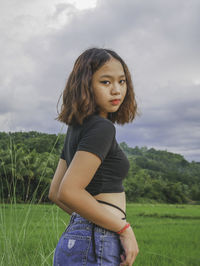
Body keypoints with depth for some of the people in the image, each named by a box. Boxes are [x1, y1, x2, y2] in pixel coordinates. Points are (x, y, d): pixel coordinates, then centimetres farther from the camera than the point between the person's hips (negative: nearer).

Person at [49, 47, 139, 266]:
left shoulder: (77, 129, 12)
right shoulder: (101, 127, -15)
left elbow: (54, 193, 16)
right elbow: (69, 192, -24)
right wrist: (125, 229, -16)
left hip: (73, 239, 9)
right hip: (94, 248, -9)